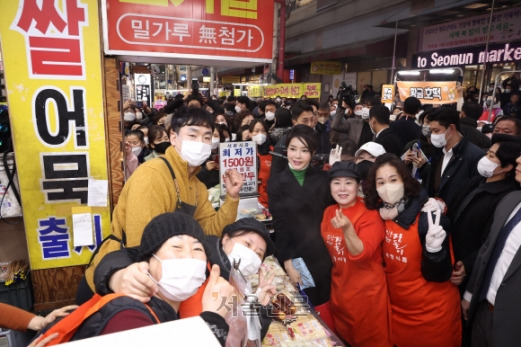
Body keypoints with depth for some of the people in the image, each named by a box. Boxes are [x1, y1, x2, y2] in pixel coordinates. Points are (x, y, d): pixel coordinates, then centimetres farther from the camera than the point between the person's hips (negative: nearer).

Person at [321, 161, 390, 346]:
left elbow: (361, 254, -29)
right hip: (339, 289, 6)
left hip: (367, 291, -5)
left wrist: (347, 229, -42)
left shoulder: (370, 215, -17)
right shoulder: (329, 212, -1)